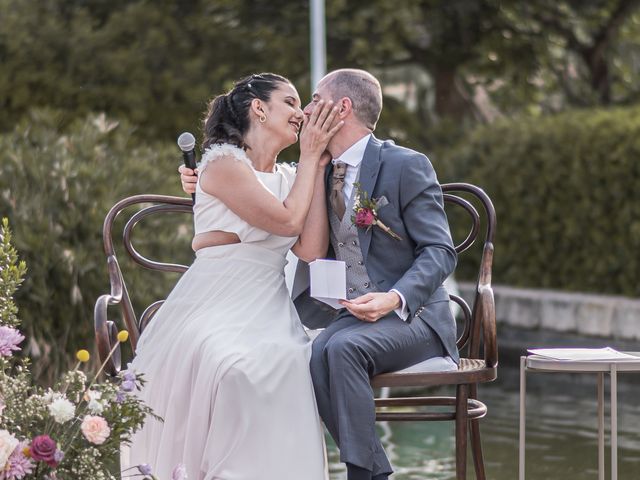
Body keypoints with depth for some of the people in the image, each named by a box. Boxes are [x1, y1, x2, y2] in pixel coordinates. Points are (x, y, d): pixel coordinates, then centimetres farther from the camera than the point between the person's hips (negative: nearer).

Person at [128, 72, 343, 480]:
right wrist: (309, 157, 1)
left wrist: (318, 167, 6)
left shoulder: (288, 177, 18)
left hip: (269, 311, 5)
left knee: (286, 364, -30)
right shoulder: (224, 164, -3)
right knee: (234, 369, -36)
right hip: (218, 307, -5)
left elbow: (311, 248, 3)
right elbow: (287, 221, -10)